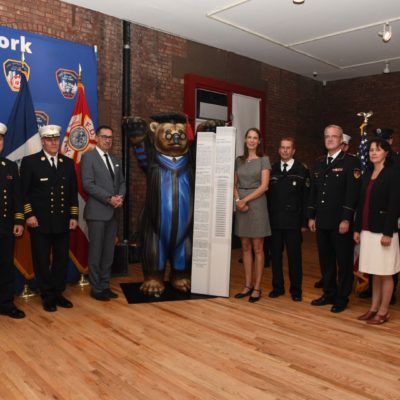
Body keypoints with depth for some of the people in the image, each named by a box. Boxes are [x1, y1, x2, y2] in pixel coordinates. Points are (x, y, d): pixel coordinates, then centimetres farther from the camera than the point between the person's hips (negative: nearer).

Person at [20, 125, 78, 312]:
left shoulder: (68, 163, 10)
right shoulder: (29, 161, -2)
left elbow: (73, 192, 10)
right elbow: (24, 192, -3)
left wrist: (74, 216, 5)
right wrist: (29, 215, -11)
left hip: (63, 222, 4)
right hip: (40, 222, -3)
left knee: (61, 259, 10)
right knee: (42, 261, 6)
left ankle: (58, 293, 23)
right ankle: (47, 296, 19)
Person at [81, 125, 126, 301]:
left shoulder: (115, 160, 16)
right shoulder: (88, 157, -5)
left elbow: (122, 182, 16)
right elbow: (88, 184, -14)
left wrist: (120, 197, -5)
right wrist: (109, 198, -17)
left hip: (113, 212, 6)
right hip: (97, 212, -6)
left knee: (109, 251, 10)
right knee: (96, 251, 1)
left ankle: (105, 285, 20)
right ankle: (96, 288, 12)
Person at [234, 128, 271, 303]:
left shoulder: (264, 160, 0)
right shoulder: (239, 160, 12)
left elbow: (264, 186, -8)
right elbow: (234, 184, 10)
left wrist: (245, 200, -13)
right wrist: (238, 200, -8)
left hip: (257, 204, -4)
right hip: (241, 205, 4)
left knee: (257, 248, 0)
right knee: (245, 247, 7)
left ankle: (257, 287, 7)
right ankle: (248, 285, 15)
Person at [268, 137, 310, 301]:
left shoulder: (302, 170, 0)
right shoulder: (272, 169, 9)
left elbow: (306, 197, -2)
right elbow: (268, 195, 7)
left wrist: (304, 221, -7)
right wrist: (267, 217, 2)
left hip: (293, 221, -3)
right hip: (274, 220, 3)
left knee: (294, 256, 4)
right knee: (276, 255, 9)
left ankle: (296, 289, 17)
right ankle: (278, 287, 22)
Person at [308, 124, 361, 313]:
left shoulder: (350, 162, -6)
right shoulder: (319, 163, 14)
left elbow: (353, 193, -13)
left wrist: (346, 219, -17)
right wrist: (311, 216, 10)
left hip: (340, 222, -6)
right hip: (322, 221, 6)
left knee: (344, 262, 6)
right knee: (326, 260, 14)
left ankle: (342, 298, 18)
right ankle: (329, 294, 28)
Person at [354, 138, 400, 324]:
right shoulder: (367, 175, 12)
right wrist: (357, 228, 11)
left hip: (383, 230, -6)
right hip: (368, 230, 7)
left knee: (385, 273, 3)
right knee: (375, 273, 13)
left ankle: (383, 311, 14)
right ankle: (374, 308, 22)